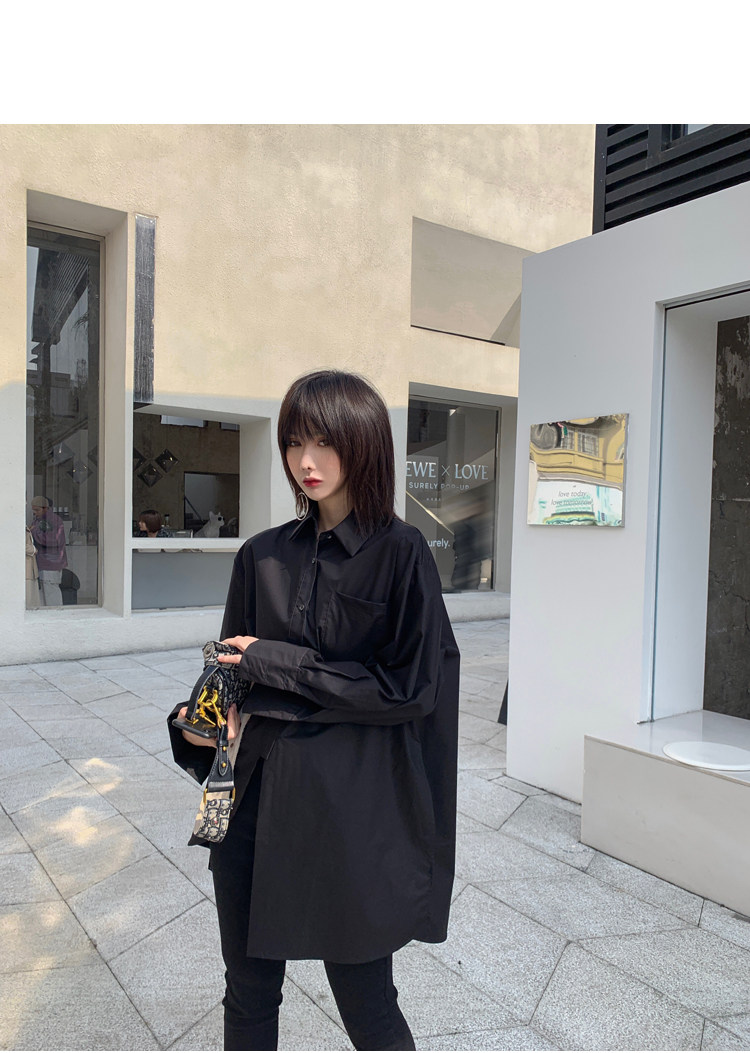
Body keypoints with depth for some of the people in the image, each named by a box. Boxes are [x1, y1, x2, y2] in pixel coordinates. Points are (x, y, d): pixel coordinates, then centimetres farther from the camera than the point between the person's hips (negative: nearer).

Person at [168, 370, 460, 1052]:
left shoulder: (400, 552, -10)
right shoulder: (263, 556, 4)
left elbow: (408, 688, -13)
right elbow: (235, 668, 12)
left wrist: (275, 664, -13)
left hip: (350, 804, -4)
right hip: (257, 796, 5)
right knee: (249, 995, 20)